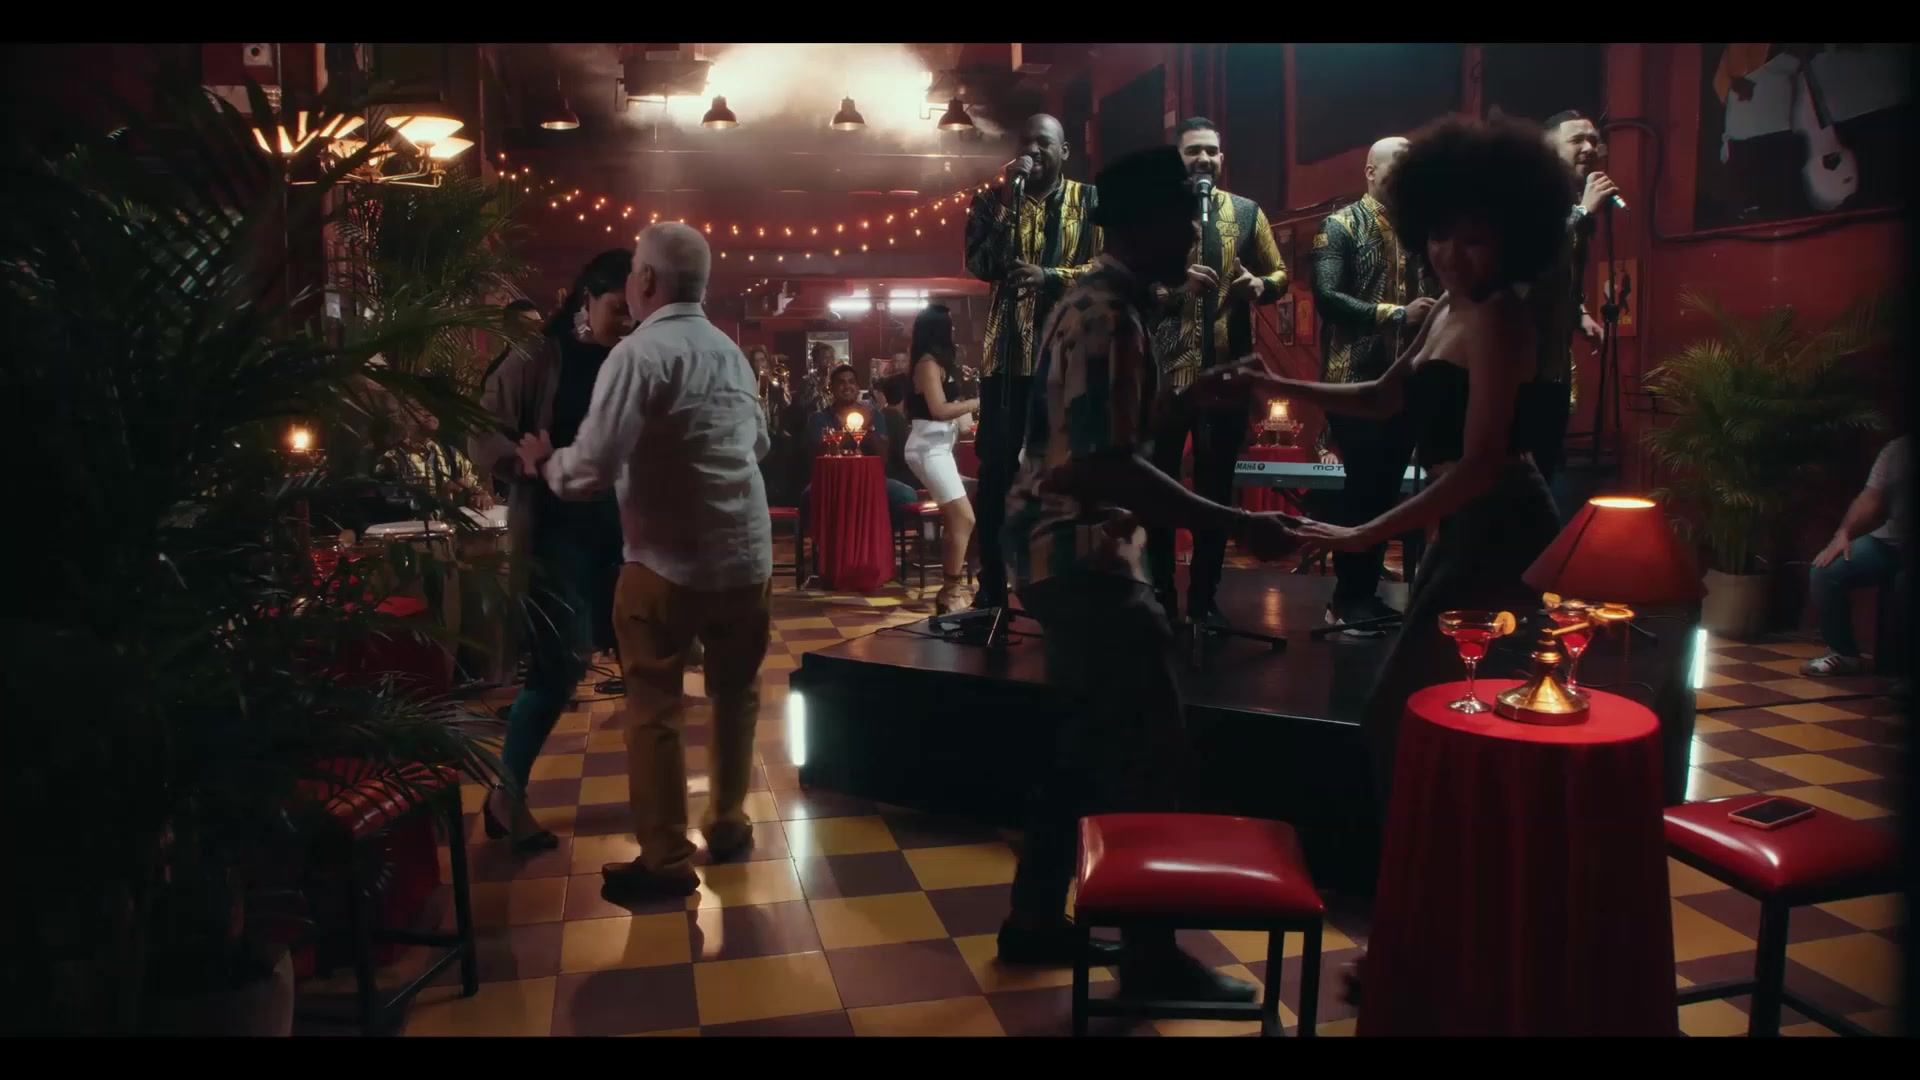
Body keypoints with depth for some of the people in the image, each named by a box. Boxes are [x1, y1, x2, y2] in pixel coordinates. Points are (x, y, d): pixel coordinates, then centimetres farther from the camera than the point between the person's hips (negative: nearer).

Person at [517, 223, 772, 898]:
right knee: (735, 694, 21)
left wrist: (543, 462, 1)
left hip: (668, 562, -6)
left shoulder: (639, 353, -14)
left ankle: (666, 861, 16)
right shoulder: (731, 352, 8)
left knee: (655, 708, 8)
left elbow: (591, 470, -19)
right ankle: (728, 823, 35)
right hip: (749, 555, 6)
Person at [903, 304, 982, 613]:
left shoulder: (937, 362, 16)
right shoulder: (929, 362, -12)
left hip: (938, 447, 10)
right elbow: (939, 410, -19)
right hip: (929, 449, -10)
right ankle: (950, 595, -11)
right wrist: (977, 403, -12)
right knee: (964, 518, -14)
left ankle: (950, 589, 15)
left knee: (956, 520, 10)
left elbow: (945, 405, 12)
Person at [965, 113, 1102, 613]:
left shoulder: (1090, 200, 9)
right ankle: (991, 588, 6)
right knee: (995, 468, -2)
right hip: (1006, 351, 1)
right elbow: (978, 264, -3)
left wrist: (1050, 276, -16)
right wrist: (1008, 202, -10)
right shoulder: (994, 200, 12)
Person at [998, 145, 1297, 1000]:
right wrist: (1234, 526, -25)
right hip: (1082, 554, -11)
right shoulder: (1108, 315, -19)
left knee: (1086, 740, 17)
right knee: (1151, 750, -2)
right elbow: (1107, 467, -27)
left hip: (1069, 549, 11)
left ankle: (1037, 919, 28)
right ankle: (1151, 953, 11)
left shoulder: (1098, 302, 14)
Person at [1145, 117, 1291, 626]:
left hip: (1229, 368, 2)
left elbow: (1280, 274, 12)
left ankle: (1204, 598, 17)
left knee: (1217, 486, 7)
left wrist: (1260, 286, -11)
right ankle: (1160, 594, 16)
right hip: (1164, 368, -2)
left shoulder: (1249, 213, 10)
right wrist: (1170, 286, -22)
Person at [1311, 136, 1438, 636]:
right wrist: (1396, 314, -22)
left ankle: (1366, 592, 20)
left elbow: (1431, 294, 17)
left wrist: (1431, 314, -5)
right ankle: (1346, 600, 6)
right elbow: (1326, 297, -17)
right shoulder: (1340, 227, -4)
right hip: (1357, 381, -6)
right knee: (1363, 488, -4)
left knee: (1386, 490, 10)